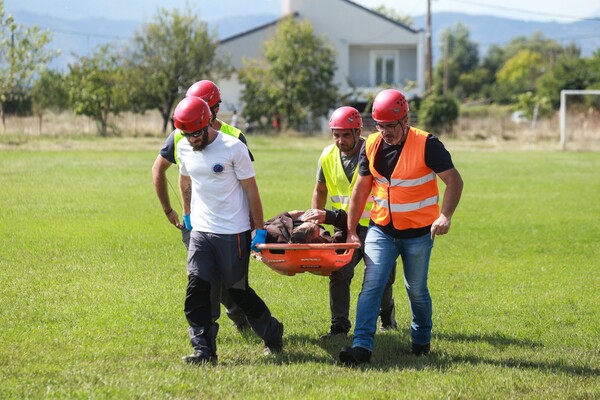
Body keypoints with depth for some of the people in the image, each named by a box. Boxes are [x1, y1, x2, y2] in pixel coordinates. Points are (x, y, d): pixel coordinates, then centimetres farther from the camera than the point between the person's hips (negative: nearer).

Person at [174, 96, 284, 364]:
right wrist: (188, 215, 27)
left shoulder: (234, 149, -14)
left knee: (237, 290, 4)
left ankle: (271, 332, 27)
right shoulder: (184, 148, 2)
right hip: (201, 231, 5)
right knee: (196, 289, -6)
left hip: (233, 232, -5)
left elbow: (251, 191, -8)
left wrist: (260, 231, -7)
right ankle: (204, 350, -3)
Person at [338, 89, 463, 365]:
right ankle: (362, 346, -16)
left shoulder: (427, 145, -16)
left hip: (418, 232, -3)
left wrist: (445, 216, -33)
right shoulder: (372, 145, -2)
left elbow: (454, 181, -17)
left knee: (416, 290, 10)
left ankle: (421, 340, 33)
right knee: (371, 286, -10)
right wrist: (351, 231, 6)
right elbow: (361, 188, 6)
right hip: (381, 229, 3)